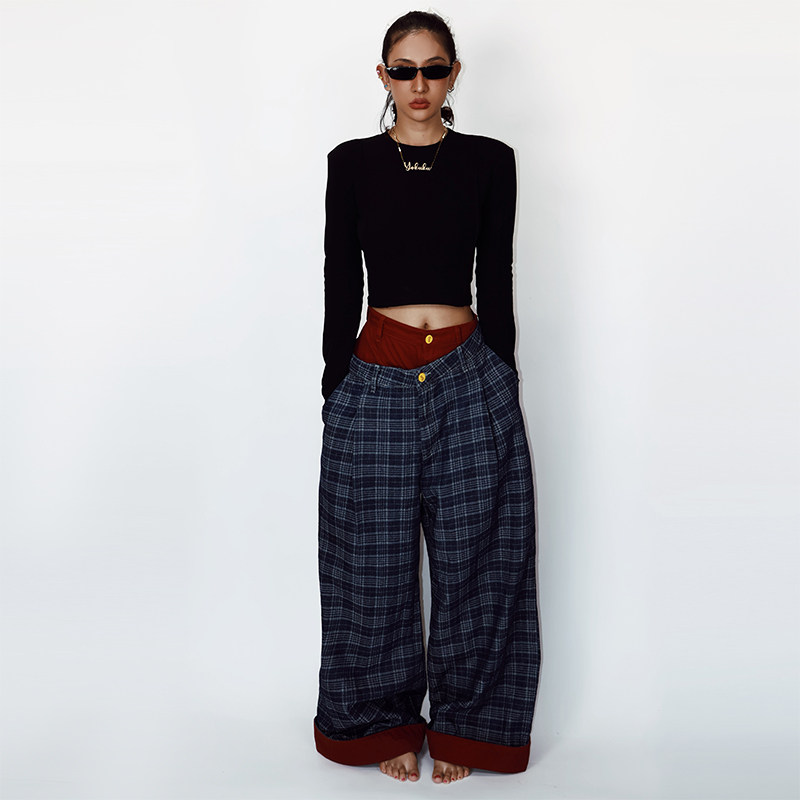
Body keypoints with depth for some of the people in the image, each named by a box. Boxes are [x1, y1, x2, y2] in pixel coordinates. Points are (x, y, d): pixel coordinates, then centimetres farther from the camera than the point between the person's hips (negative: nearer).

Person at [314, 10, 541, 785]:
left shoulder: (489, 161, 4)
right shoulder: (352, 163, 5)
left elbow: (496, 283, 5)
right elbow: (340, 285, 5)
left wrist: (503, 385, 4)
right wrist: (336, 392, 3)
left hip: (469, 379, 0)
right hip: (376, 381, 0)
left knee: (472, 558, 6)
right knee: (376, 562, 7)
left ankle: (461, 722, 25)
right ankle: (389, 721, 27)